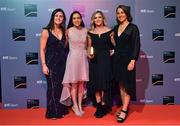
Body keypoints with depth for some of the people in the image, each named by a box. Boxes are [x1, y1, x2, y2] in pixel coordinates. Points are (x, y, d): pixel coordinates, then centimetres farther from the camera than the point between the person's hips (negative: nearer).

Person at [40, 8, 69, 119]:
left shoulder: (64, 31, 9)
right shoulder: (46, 31, -6)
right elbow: (42, 49, -9)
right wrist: (44, 65, -15)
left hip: (62, 62, 5)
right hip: (51, 62, -5)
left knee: (61, 86, 10)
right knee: (53, 87, 1)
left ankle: (61, 110, 24)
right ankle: (53, 112, 14)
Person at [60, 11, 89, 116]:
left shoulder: (86, 30, 5)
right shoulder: (69, 31, -4)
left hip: (83, 58, 3)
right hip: (73, 58, -3)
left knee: (82, 83, 8)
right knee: (74, 83, 3)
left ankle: (80, 105, 19)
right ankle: (75, 106, 15)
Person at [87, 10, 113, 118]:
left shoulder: (109, 31, 2)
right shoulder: (90, 33, 8)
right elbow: (89, 47, 11)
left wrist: (112, 38, -11)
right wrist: (89, 54, -5)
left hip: (105, 59, -3)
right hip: (95, 60, 3)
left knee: (104, 81, -2)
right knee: (95, 82, 4)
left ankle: (104, 106, 11)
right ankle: (99, 106, 16)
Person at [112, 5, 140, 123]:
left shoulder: (133, 27, -6)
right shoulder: (116, 28, 11)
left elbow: (136, 45, -12)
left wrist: (133, 61, -19)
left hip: (127, 59, -6)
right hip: (117, 59, 6)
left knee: (127, 85, 0)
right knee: (121, 85, 9)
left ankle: (124, 111, 5)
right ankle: (124, 108, 19)